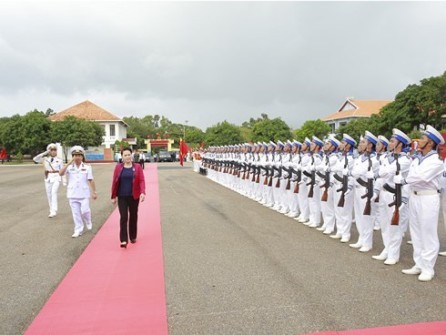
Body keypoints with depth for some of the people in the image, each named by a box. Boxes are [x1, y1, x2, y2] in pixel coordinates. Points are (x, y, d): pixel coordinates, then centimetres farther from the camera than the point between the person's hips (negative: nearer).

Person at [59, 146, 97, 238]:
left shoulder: (87, 167, 0)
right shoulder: (69, 167, 1)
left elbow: (91, 180, 1)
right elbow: (60, 173, -16)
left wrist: (94, 192, 0)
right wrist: (69, 163, -20)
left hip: (84, 193, -1)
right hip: (72, 194, 2)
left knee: (85, 211, -5)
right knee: (76, 213, 6)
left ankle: (88, 222, 27)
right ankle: (78, 230, 16)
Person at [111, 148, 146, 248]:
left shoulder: (137, 167, 0)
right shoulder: (118, 167, 2)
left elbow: (141, 181, -7)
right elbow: (115, 182, 4)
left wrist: (143, 192, -22)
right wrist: (113, 196, 4)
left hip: (134, 196, 0)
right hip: (122, 197, 0)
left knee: (133, 216, 11)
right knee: (123, 217, -6)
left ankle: (133, 237, 26)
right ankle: (124, 240, -7)